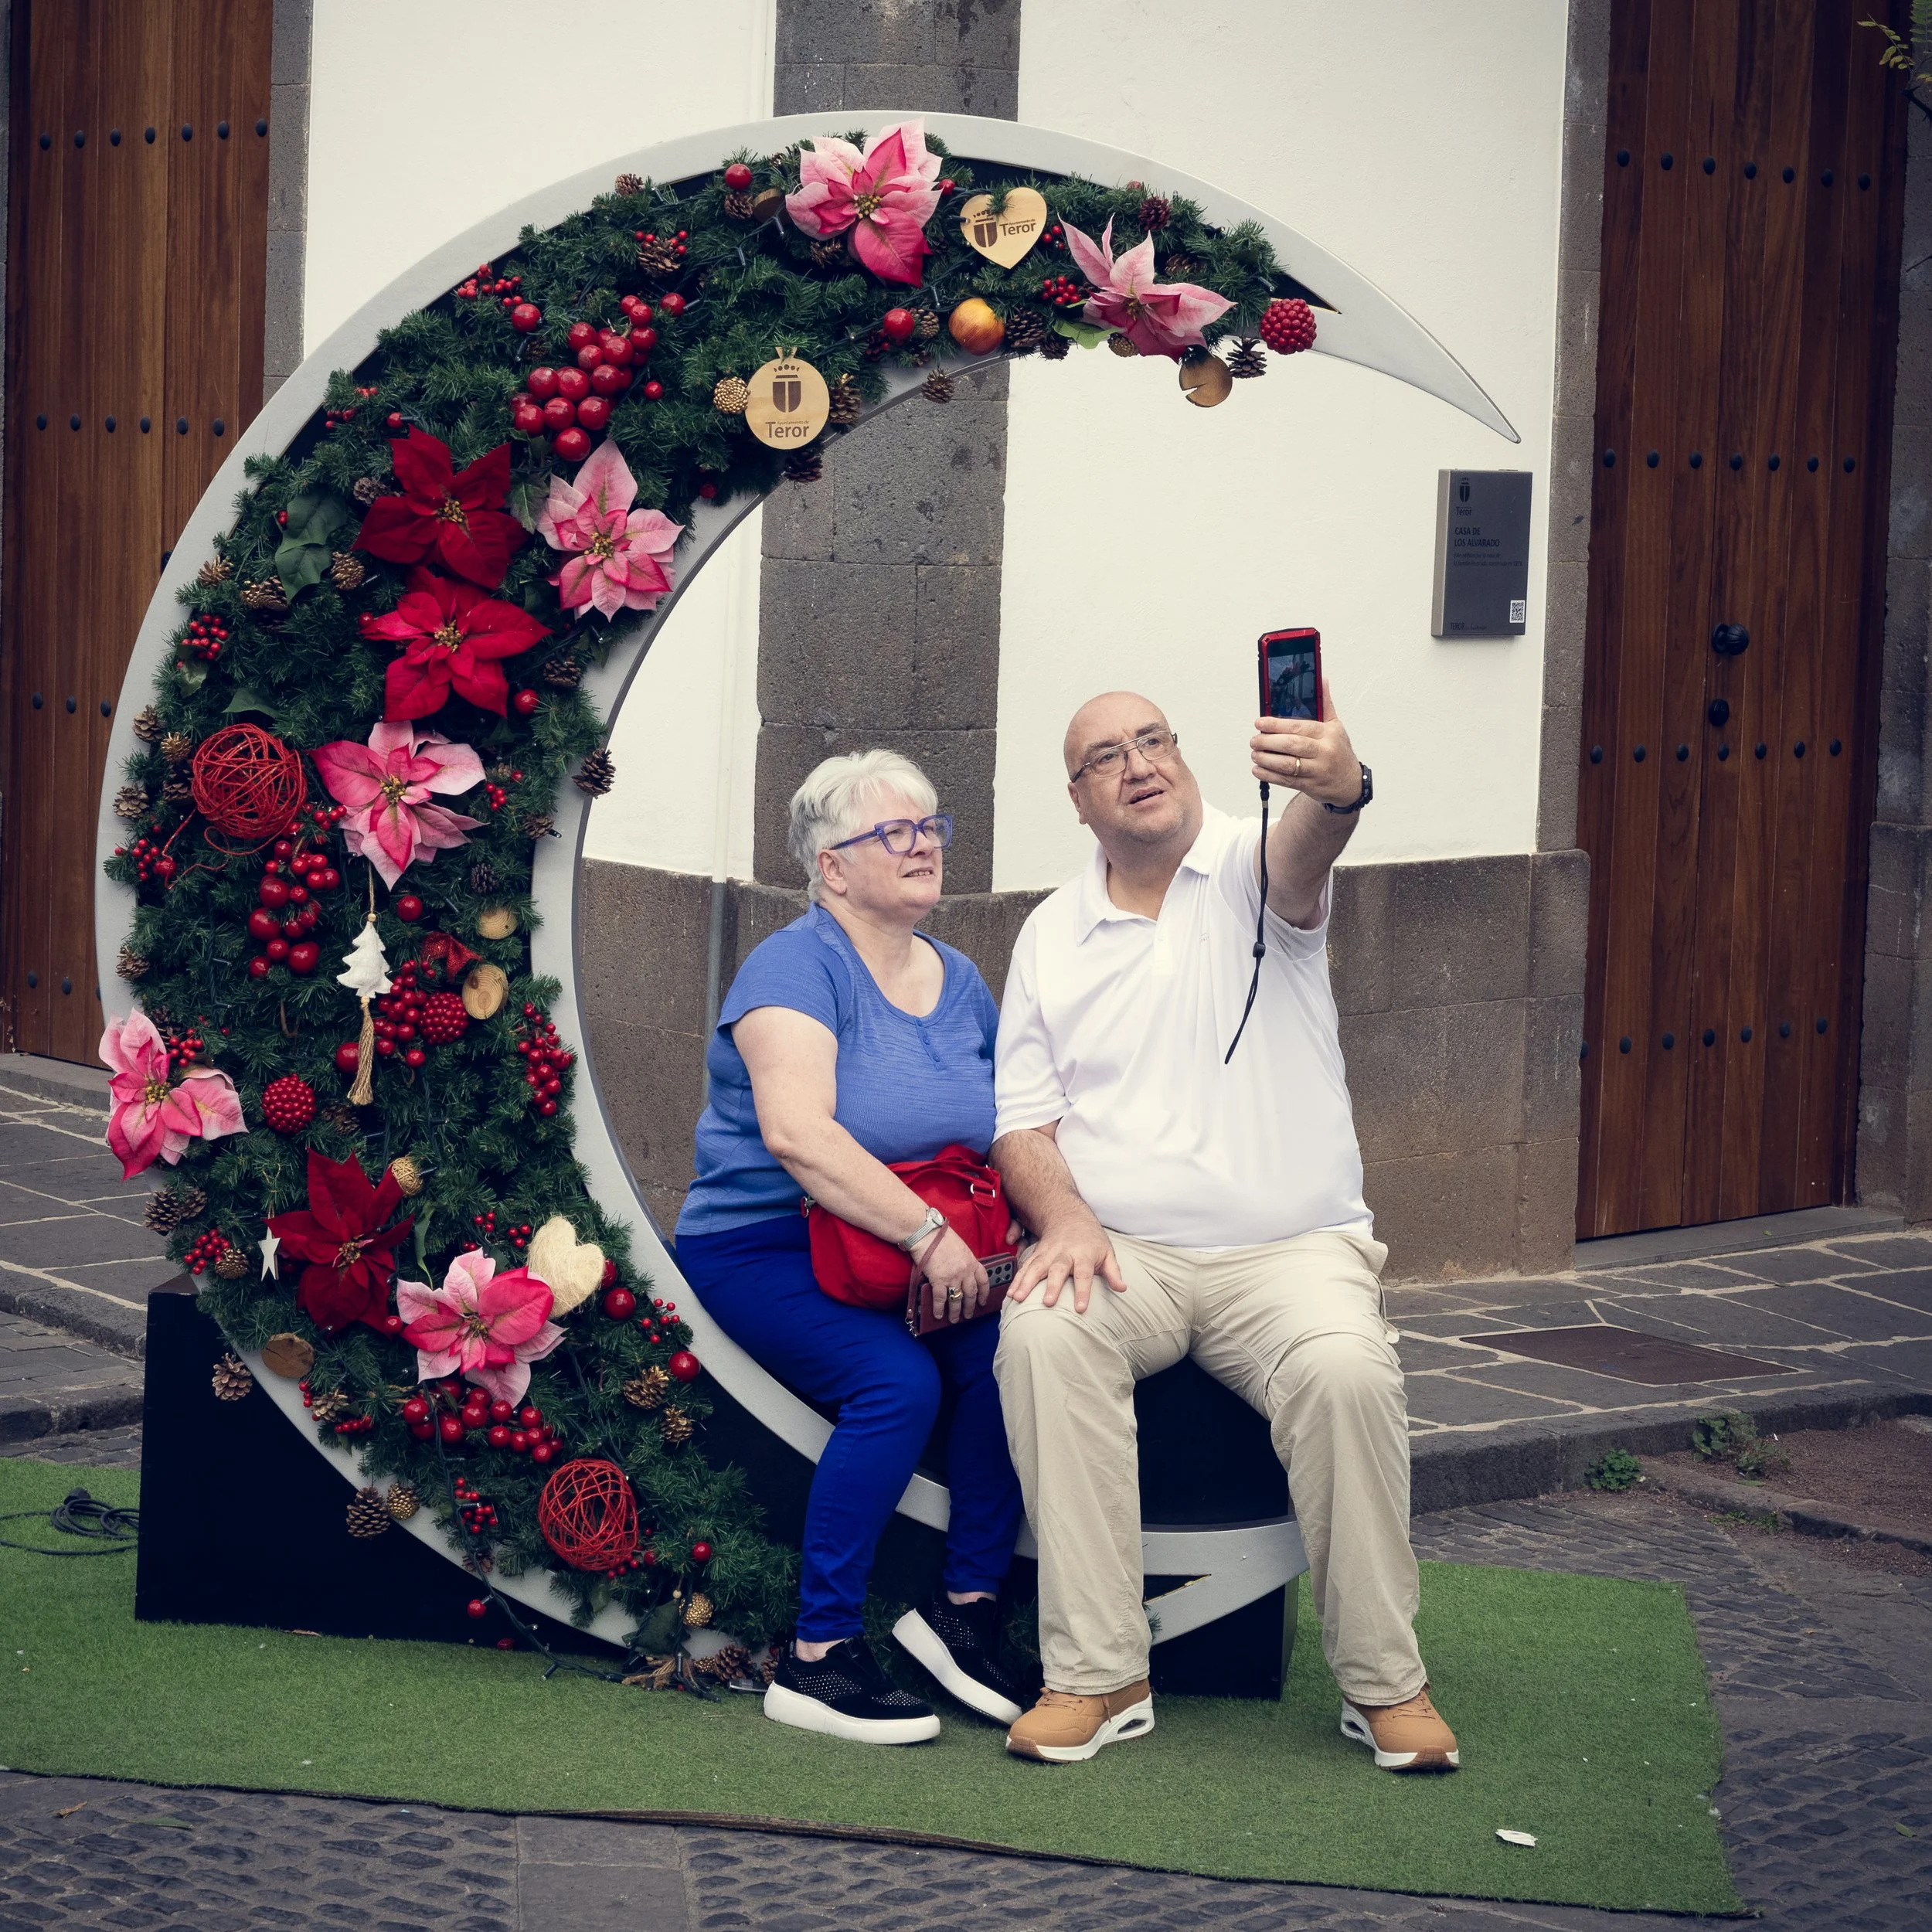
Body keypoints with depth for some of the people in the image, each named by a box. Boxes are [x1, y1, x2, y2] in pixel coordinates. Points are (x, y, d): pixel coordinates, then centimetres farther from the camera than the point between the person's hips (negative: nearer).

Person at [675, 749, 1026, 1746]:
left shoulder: (960, 982, 14)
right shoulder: (798, 965, -10)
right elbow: (796, 1133, -25)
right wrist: (927, 1235, -29)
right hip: (762, 1247, -6)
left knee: (1012, 1349, -23)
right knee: (898, 1381, -31)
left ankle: (967, 1605, -9)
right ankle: (818, 1661, -23)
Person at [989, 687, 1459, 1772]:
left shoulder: (1250, 867, 3)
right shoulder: (1053, 936, 13)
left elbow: (1305, 852, -24)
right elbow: (1023, 1121, 10)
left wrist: (1339, 788, -50)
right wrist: (1065, 1218, -12)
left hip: (1291, 1247, -2)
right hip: (1122, 1252, 2)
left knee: (1347, 1368, -32)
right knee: (1043, 1333, -31)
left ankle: (1385, 1683, -16)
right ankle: (1099, 1677, -27)